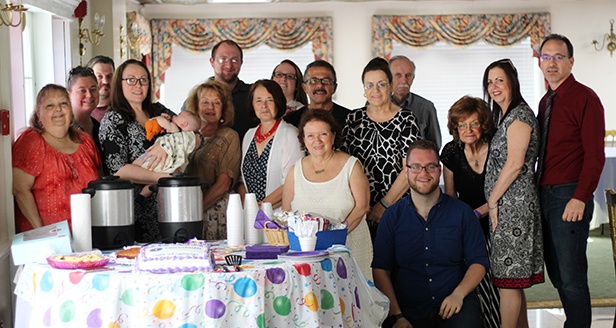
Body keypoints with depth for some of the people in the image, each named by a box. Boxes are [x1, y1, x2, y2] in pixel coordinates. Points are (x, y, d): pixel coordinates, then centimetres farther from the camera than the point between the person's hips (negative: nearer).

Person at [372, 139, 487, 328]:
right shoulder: (392, 216, 5)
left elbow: (478, 262, 6)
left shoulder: (462, 213, 5)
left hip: (453, 306, 0)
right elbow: (380, 270, 3)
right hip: (407, 311, 0)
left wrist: (458, 294, -12)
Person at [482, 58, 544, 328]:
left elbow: (515, 164, -18)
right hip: (505, 204, 10)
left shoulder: (519, 115, -11)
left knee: (509, 278, -6)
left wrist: (492, 200, -12)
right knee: (515, 279, 13)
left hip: (513, 203, -10)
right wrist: (494, 201, 15)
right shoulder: (504, 116, 19)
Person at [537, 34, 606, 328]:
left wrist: (579, 198, -20)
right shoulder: (545, 102, 15)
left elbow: (595, 155, -14)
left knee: (571, 278, -6)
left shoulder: (585, 98, -8)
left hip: (569, 197, -8)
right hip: (545, 195, 8)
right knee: (556, 275, 13)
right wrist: (538, 191, 7)